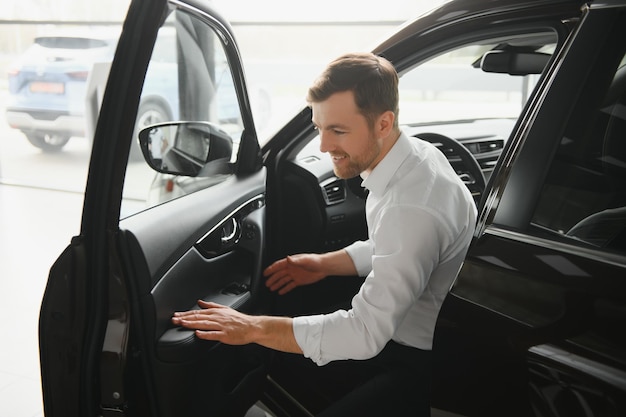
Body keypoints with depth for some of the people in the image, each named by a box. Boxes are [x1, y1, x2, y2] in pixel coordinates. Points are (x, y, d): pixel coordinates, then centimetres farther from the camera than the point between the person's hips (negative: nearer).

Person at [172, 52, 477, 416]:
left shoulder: (414, 207, -34)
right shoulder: (413, 154, -4)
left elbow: (364, 334, -32)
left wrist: (252, 328, -27)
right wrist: (326, 264, 6)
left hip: (423, 364, -9)